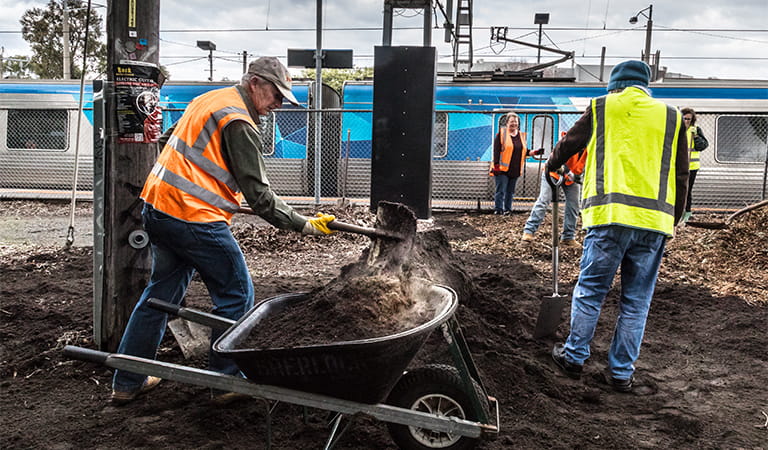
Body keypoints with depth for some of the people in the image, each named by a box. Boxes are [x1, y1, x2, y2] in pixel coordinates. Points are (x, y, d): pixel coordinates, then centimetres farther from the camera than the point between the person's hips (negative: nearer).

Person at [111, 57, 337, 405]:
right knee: (236, 296, 4)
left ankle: (126, 383, 26)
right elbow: (258, 195, -15)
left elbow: (167, 142, 27)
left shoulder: (207, 100, 17)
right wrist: (304, 225, -9)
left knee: (162, 292, 19)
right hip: (195, 219, -10)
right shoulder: (239, 122, -13)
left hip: (157, 206, 10)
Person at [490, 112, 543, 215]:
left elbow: (524, 151, 19)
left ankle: (507, 209, 18)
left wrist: (535, 152, 3)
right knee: (501, 190, -7)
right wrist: (496, 165, -16)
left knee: (510, 191, 10)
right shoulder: (501, 134, -4)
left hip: (515, 170, 6)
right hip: (502, 169, -5)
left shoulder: (521, 135, 14)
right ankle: (498, 209, 0)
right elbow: (496, 150, -9)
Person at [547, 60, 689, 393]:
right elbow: (681, 176, 14)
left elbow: (569, 144, 22)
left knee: (590, 290, 10)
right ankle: (621, 372, 16)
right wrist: (672, 221, 21)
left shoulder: (601, 108, 10)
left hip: (610, 215, -2)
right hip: (654, 220, 2)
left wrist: (552, 165, 42)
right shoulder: (671, 117, 15)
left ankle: (574, 356, 19)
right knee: (636, 300, 9)